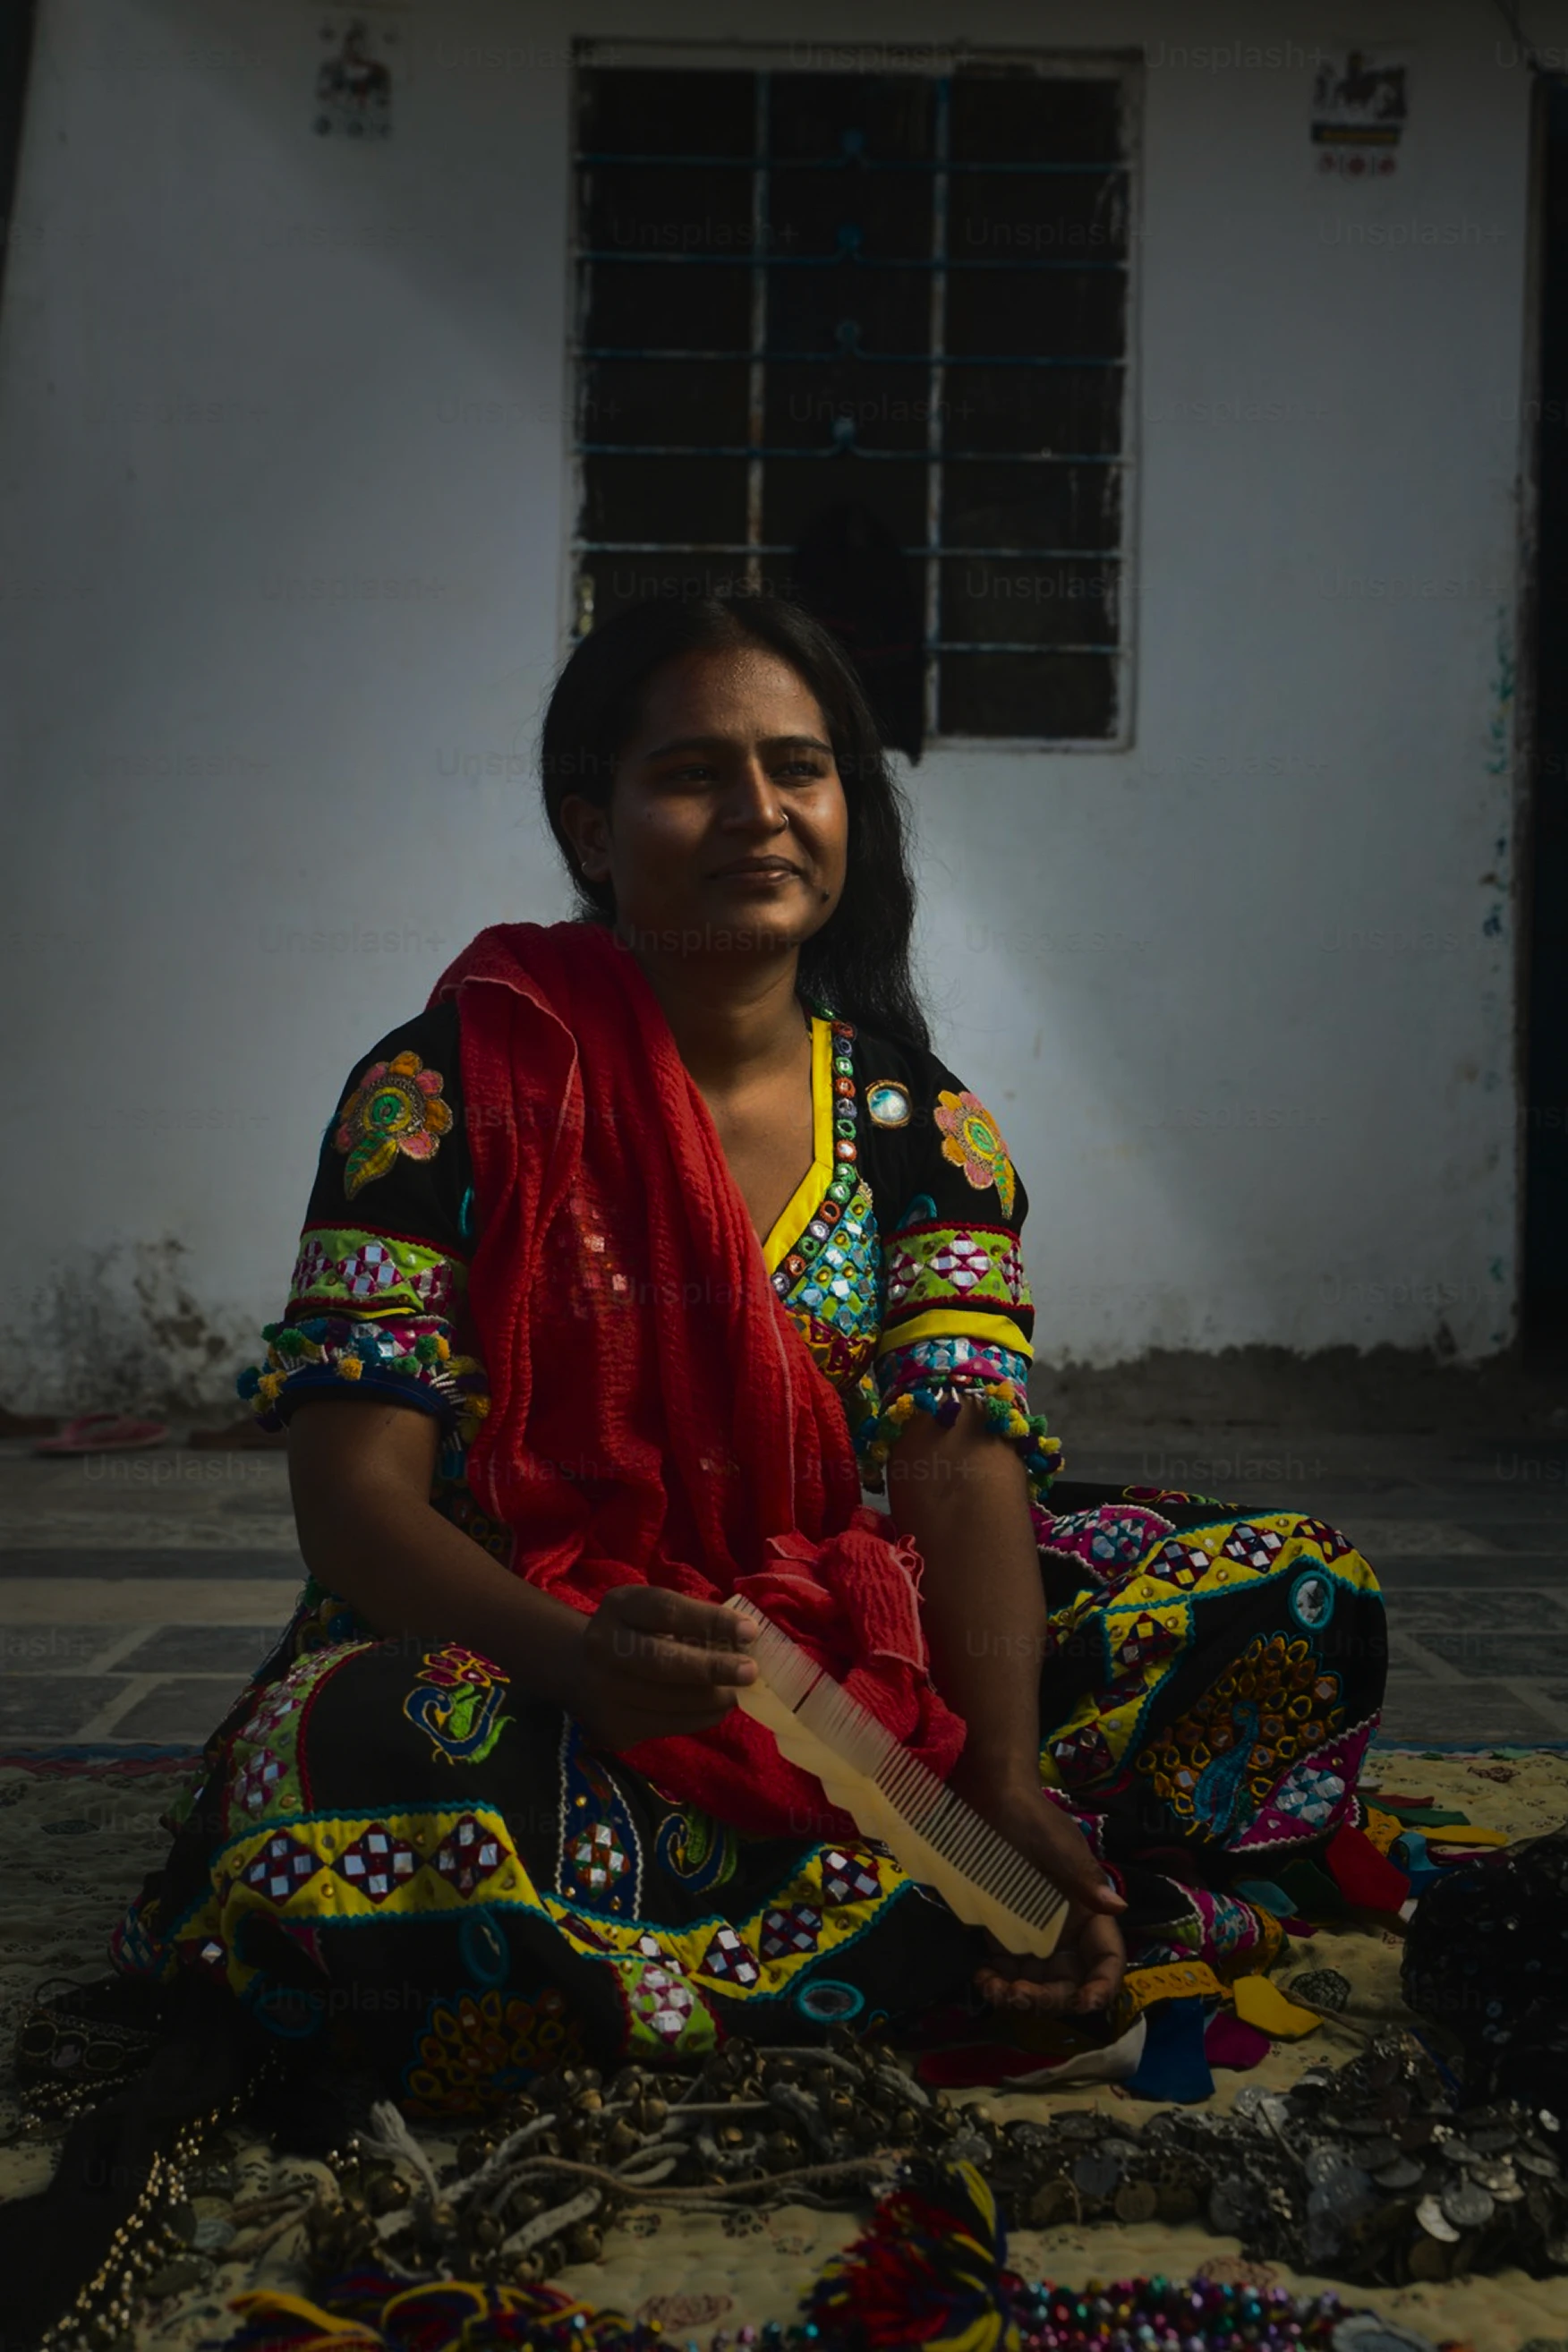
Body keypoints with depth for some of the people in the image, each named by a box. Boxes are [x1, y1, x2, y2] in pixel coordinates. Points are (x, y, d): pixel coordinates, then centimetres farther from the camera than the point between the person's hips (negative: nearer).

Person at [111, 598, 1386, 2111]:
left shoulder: (920, 1129, 4)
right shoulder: (447, 1092, -6)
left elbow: (964, 1471, -7)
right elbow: (357, 1491, -13)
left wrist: (1011, 1789, -26)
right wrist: (577, 1657, -34)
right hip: (529, 1671, -3)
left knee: (1302, 1599, -11)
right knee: (340, 1785, -39)